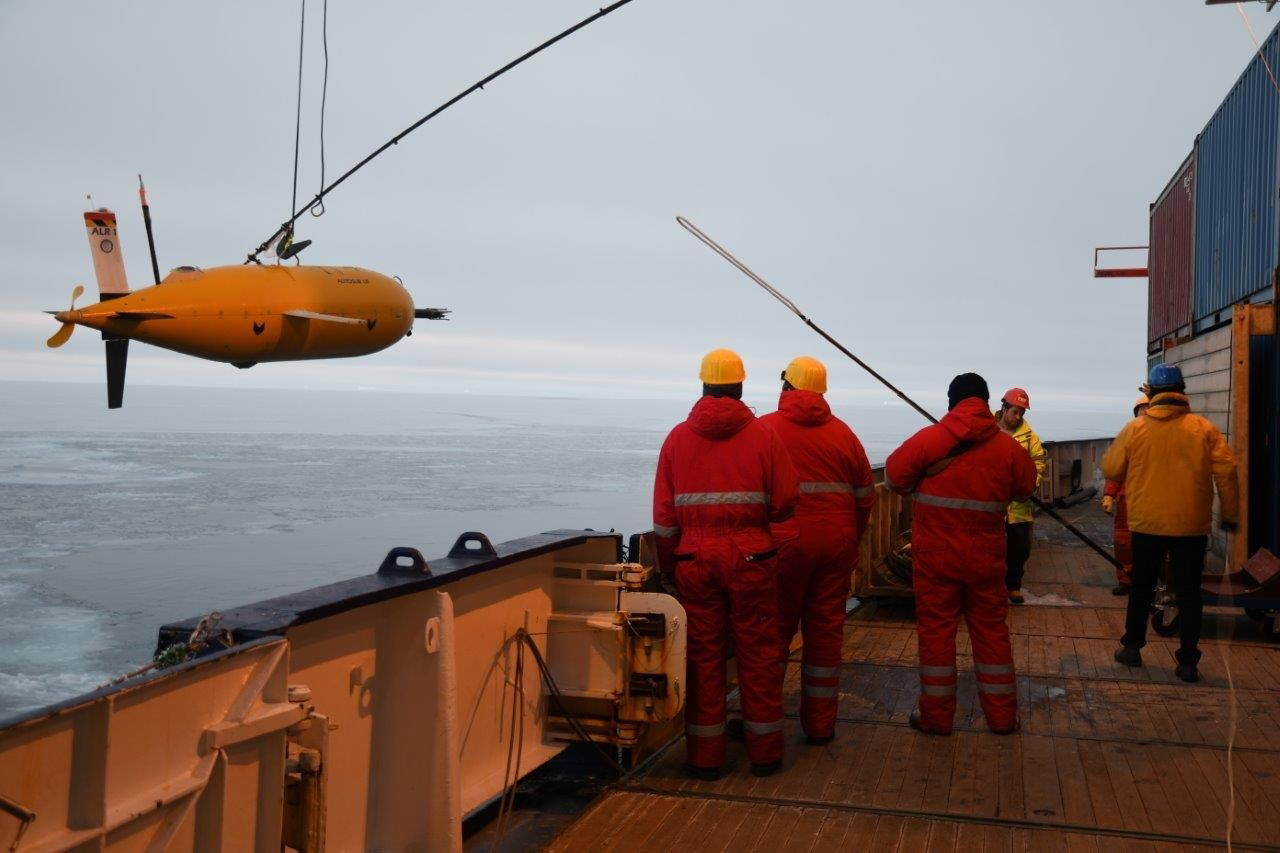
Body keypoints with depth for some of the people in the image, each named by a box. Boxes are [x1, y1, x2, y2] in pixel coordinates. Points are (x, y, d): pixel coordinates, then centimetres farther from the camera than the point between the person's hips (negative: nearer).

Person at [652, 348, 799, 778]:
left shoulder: (678, 437, 2)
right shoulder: (764, 435, -3)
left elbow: (663, 513, 4)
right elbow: (785, 503, -4)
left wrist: (668, 564, 13)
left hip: (695, 560, 1)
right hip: (752, 557, -1)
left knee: (702, 653, 8)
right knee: (758, 653, 9)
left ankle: (704, 755, 15)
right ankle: (764, 752, 19)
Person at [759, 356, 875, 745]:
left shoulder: (764, 428, -3)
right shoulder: (842, 432, 8)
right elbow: (866, 494, 10)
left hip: (783, 542, -3)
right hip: (836, 544, 3)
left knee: (775, 629, 6)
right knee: (826, 631, 10)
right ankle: (820, 725, 17)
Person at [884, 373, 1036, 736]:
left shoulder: (928, 439, -10)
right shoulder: (1008, 446, -3)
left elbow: (894, 477, -4)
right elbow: (1025, 486, 9)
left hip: (935, 554, -2)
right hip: (986, 556, 2)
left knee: (935, 628, 7)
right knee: (991, 629, 14)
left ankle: (936, 714, 15)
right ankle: (1002, 715, 23)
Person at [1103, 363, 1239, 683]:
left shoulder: (1134, 429, -6)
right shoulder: (1203, 428, -6)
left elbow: (1110, 469, 1)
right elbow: (1226, 472, -6)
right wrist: (1230, 514, 4)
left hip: (1147, 524, 0)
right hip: (1192, 525, 0)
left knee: (1141, 587, 16)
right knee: (1189, 593, 8)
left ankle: (1132, 647, 25)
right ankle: (1188, 662, 11)